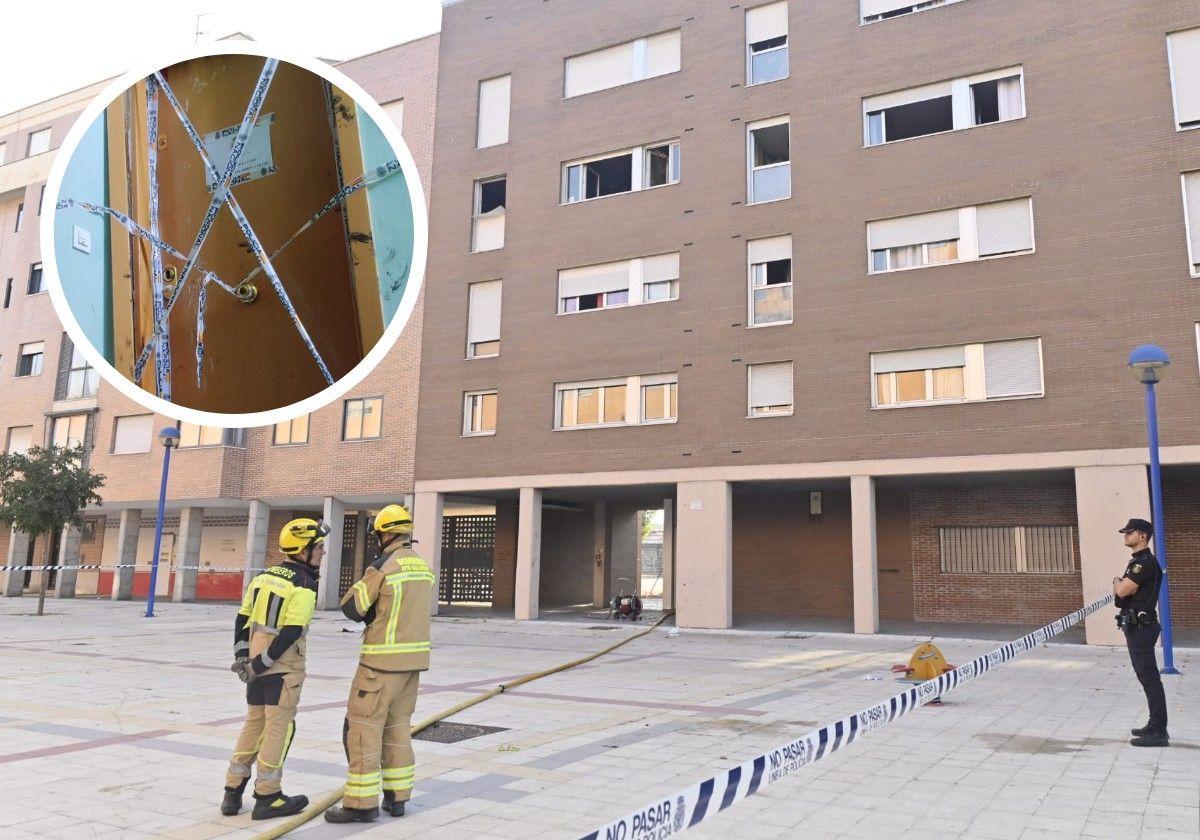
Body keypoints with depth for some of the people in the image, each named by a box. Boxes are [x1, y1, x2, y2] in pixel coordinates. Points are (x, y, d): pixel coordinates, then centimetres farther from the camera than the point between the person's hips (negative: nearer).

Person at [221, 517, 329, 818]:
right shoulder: (304, 586, -14)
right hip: (284, 665, -7)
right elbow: (291, 633, -20)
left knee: (254, 723, 17)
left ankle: (233, 792, 21)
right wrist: (261, 664, -13)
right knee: (279, 728, 2)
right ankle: (267, 797, 9)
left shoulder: (264, 575, 9)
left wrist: (241, 655, 9)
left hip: (257, 661, 8)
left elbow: (242, 619, 9)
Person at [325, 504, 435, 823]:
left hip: (384, 660, -8)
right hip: (414, 656, 8)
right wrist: (374, 615, 7)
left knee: (363, 726, 1)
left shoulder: (382, 567, -15)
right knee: (397, 725, 16)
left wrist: (365, 580, 7)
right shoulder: (424, 567, 8)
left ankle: (362, 802, 3)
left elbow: (351, 608, -8)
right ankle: (397, 797, 19)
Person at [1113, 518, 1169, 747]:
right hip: (1134, 625, 11)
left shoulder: (1146, 562, -16)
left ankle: (1158, 733, -5)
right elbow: (1120, 592, 17)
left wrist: (1117, 581, 0)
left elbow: (1122, 590, -21)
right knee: (1145, 676, 15)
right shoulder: (1136, 562, 16)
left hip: (1142, 627, -11)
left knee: (1150, 678, -8)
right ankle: (1155, 725, 24)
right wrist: (1120, 584, -4)